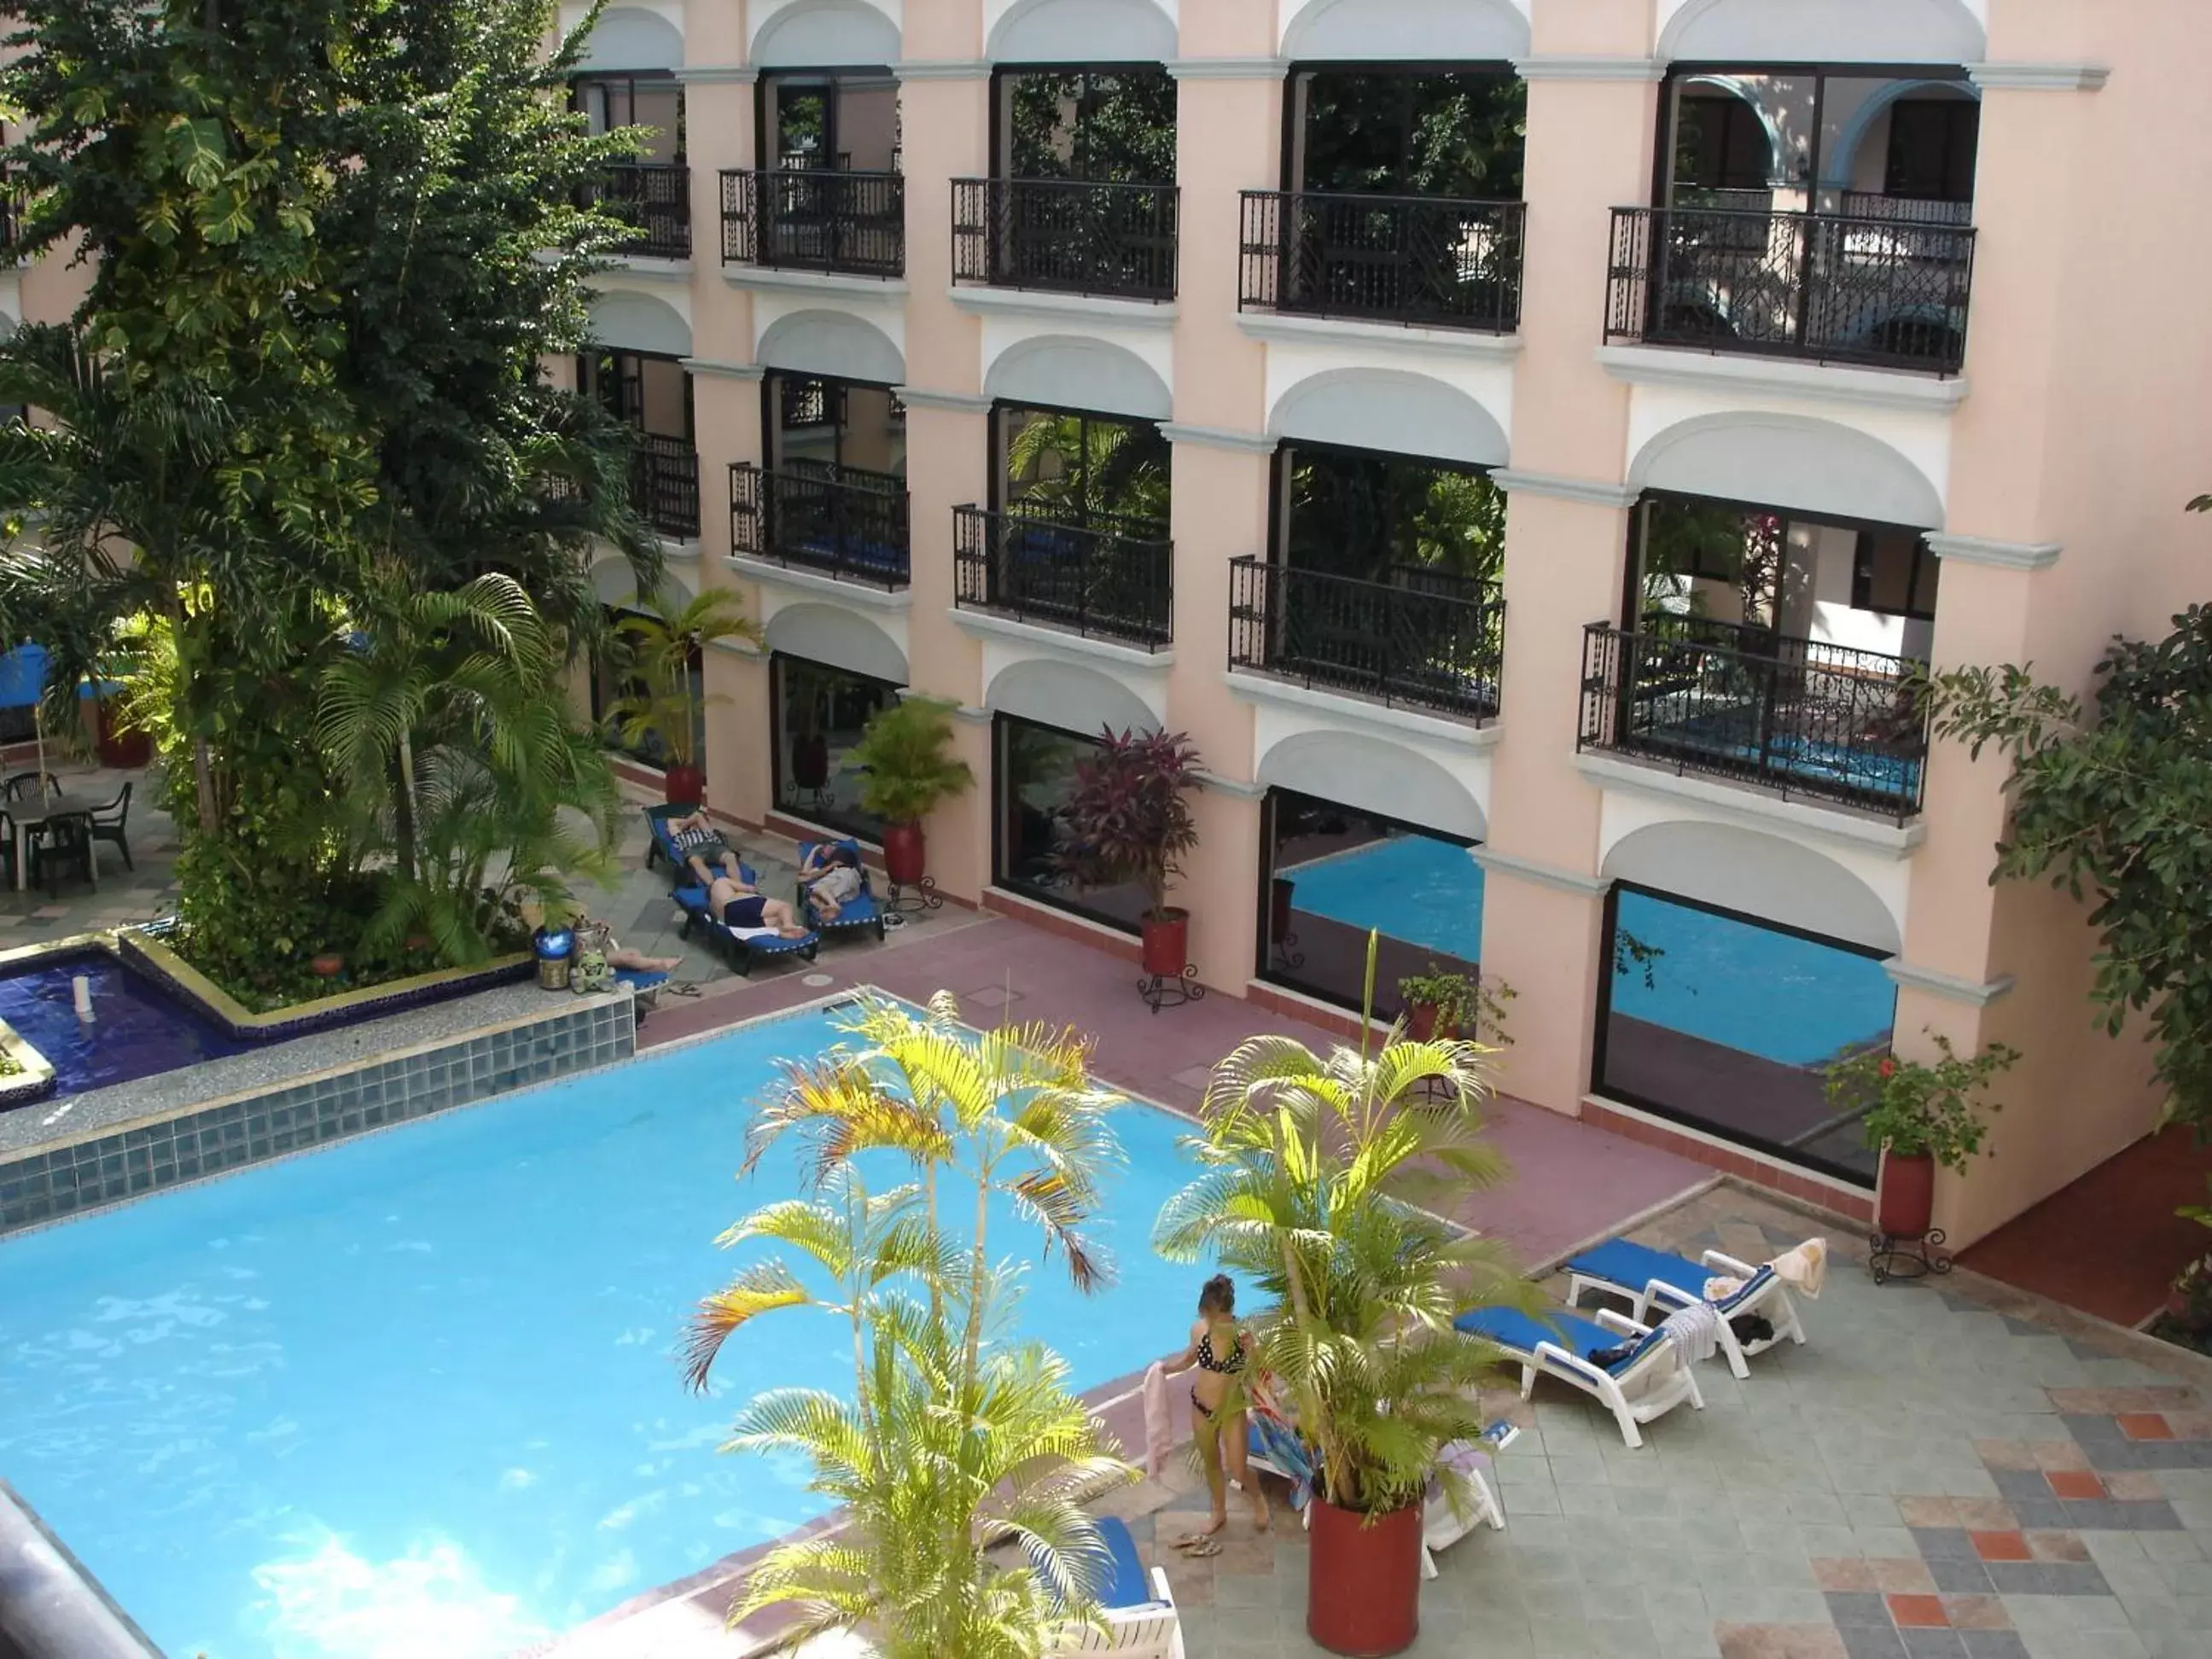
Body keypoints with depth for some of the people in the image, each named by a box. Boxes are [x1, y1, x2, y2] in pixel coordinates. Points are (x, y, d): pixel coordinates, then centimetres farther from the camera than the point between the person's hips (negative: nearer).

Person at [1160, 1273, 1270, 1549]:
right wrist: (1166, 1368, -10)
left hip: (1232, 1409, -4)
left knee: (1237, 1471, 4)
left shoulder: (1244, 1337, -25)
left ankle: (1258, 1497, 38)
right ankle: (1219, 1513, 45)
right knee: (1211, 1464, 22)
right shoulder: (1199, 1329, -14)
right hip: (1201, 1406, 4)